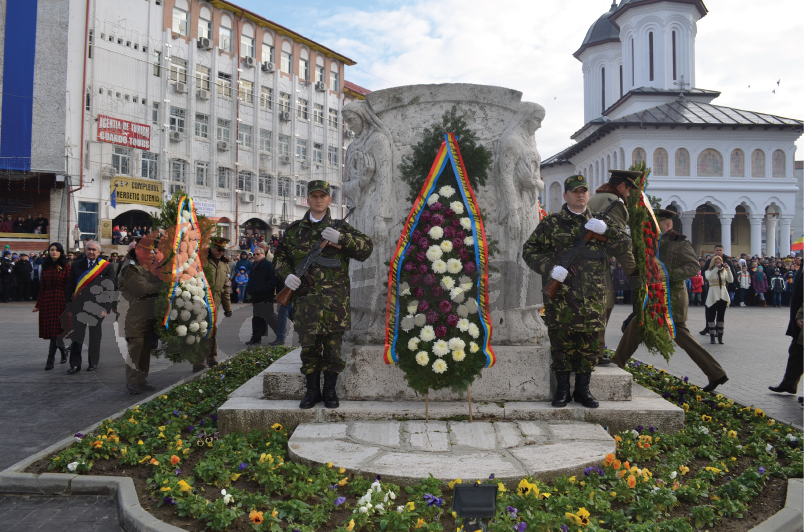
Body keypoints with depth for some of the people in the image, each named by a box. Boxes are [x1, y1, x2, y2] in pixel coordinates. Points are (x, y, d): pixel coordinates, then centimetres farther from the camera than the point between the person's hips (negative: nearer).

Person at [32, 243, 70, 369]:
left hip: (60, 301, -4)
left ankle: (51, 359, -1)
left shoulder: (65, 266, -3)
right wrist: (38, 304, 12)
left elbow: (69, 286, -7)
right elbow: (42, 286, 13)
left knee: (55, 330, -6)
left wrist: (69, 304, -12)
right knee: (56, 331, 9)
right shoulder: (46, 266, 10)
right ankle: (63, 352, 31)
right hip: (47, 301, 4)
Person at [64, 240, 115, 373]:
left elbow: (110, 289, -2)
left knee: (95, 336, 8)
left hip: (96, 307, -1)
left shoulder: (106, 266, 0)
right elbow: (70, 287, 7)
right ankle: (75, 364, 6)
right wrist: (69, 307, 3)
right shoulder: (76, 265, 6)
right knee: (77, 336, 0)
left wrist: (106, 307, -9)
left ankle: (93, 362, 20)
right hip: (79, 306, 1)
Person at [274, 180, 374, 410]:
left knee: (333, 347, 4)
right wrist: (286, 275, -1)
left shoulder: (340, 228, 7)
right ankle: (312, 391, 21)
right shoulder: (294, 230, 13)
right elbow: (280, 256, 20)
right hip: (305, 298, 2)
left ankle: (330, 391, 19)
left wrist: (341, 238, -14)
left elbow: (367, 247, -1)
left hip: (335, 300, -1)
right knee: (308, 346, 6)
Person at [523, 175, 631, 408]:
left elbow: (624, 247, 6)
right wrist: (549, 267, -11)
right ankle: (562, 390, 15)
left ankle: (583, 389, 21)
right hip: (560, 295, -2)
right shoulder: (551, 223, 7)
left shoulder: (599, 222, 15)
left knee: (590, 344, 7)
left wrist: (606, 230, -12)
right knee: (561, 343, 2)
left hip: (593, 298, 3)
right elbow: (529, 250, 5)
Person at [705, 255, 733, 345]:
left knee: (721, 317, 5)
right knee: (711, 316, -2)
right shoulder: (709, 271, 4)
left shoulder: (724, 271, 13)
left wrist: (728, 269, -13)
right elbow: (708, 278, -19)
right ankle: (712, 336, 3)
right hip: (713, 296, -3)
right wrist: (716, 268, -22)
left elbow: (731, 280, -4)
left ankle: (720, 337, 9)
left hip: (723, 296, 3)